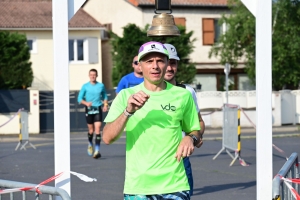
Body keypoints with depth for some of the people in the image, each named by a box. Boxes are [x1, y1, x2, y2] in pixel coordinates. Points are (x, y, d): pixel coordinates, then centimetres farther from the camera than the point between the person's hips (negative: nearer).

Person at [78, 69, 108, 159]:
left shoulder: (101, 86, 6)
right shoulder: (85, 86, 2)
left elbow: (104, 96, 19)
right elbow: (80, 98, 2)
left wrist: (105, 104, 2)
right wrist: (86, 103, -17)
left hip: (98, 109, 0)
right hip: (89, 110, 0)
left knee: (97, 129, -12)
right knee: (91, 130, 9)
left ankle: (97, 150, -16)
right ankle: (90, 144, 39)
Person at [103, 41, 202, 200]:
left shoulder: (183, 96, 6)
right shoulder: (126, 95, 3)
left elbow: (195, 131, 17)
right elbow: (107, 138, -6)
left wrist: (190, 139, -5)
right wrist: (128, 111, -20)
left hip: (175, 186, 1)